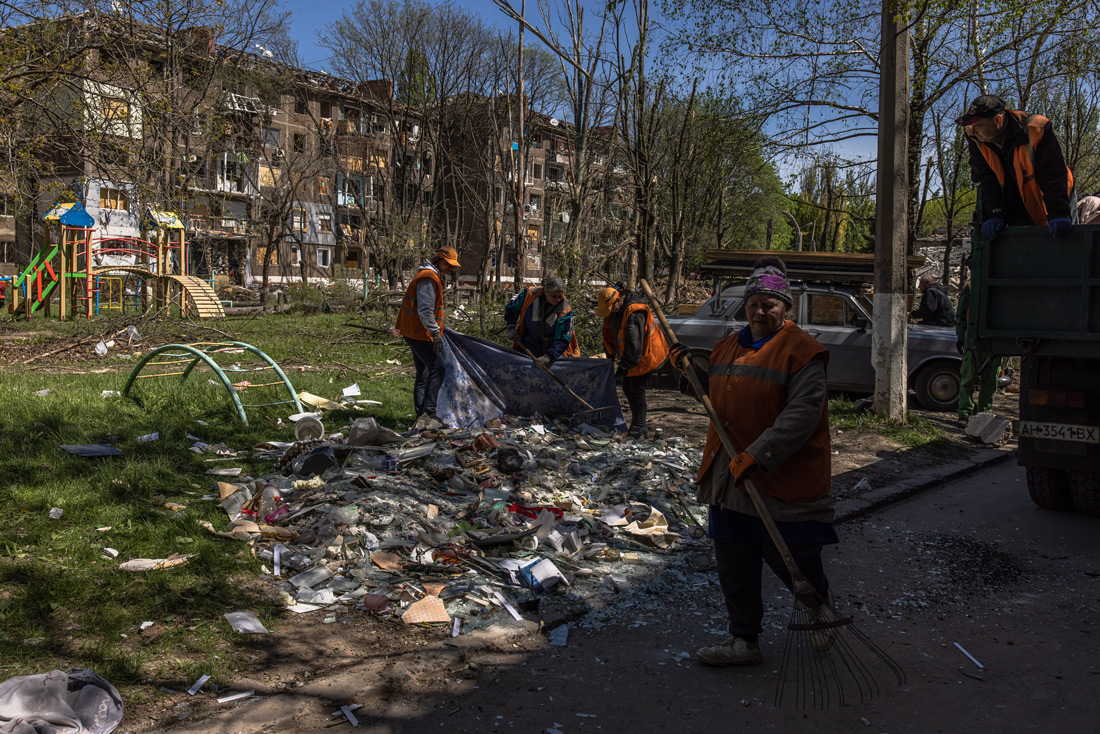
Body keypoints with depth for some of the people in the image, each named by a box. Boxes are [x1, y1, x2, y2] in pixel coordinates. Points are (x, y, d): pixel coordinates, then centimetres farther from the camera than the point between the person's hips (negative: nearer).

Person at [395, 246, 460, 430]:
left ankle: (422, 418, 15)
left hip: (414, 333, 11)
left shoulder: (432, 277, 19)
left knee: (423, 374, 12)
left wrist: (436, 330, 26)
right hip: (420, 334, -11)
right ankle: (428, 414, -17)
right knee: (437, 370, -13)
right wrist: (436, 333, -25)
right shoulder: (428, 278, -16)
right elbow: (425, 310, -24)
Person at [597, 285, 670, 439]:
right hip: (631, 357, 10)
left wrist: (623, 368, -31)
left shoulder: (634, 312, -29)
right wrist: (610, 356, 16)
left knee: (636, 391, -8)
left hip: (645, 355, -10)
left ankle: (637, 431, 2)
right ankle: (641, 428, 25)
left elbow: (634, 344, -33)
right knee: (627, 388, 15)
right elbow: (610, 335, 16)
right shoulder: (615, 311, 1)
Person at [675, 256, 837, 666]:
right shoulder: (729, 348, 12)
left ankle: (820, 605, 39)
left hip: (784, 479, -7)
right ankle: (744, 641, 26)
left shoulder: (801, 351, -12)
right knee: (735, 567, 11)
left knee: (792, 562, 7)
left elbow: (804, 413, -22)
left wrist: (758, 456, -28)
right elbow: (716, 395, 28)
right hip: (729, 479, 7)